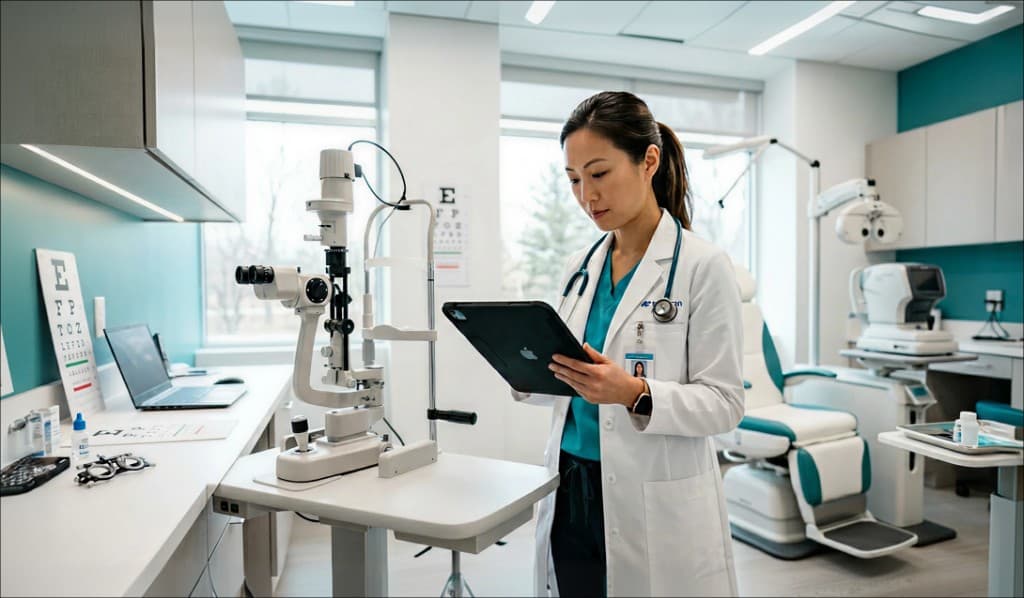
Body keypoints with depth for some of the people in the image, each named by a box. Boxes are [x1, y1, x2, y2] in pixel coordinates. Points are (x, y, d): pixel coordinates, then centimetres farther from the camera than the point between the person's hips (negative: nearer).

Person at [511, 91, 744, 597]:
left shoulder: (702, 265, -10)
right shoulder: (579, 267, 6)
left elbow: (724, 402, -12)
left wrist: (636, 394, -27)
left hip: (655, 506, -5)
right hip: (569, 493, 5)